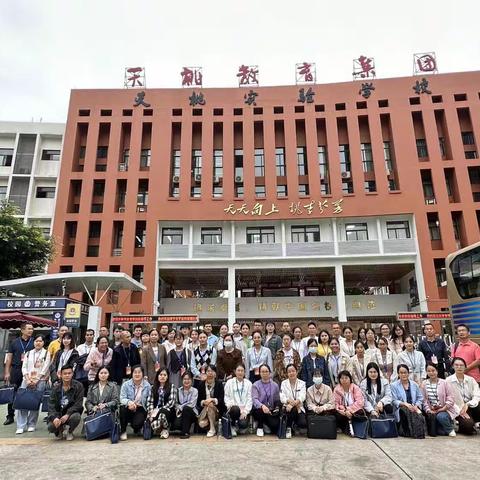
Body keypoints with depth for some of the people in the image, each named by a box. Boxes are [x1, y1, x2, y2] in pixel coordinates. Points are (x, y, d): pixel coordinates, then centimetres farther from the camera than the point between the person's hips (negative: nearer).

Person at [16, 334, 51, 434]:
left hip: (39, 381, -3)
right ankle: (21, 426, 0)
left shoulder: (46, 353, 4)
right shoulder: (28, 353, 14)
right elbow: (24, 367, 7)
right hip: (27, 380, 3)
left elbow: (45, 369, -3)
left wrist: (36, 380, -11)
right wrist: (28, 379, -7)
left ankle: (31, 425, 8)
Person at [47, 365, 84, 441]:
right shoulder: (56, 387, -1)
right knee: (50, 427, -26)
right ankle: (60, 430, 14)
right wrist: (54, 417, -23)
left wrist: (67, 414, -25)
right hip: (58, 414, 2)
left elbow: (78, 403, -11)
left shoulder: (78, 386, -7)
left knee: (76, 416, -34)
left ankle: (69, 431, 2)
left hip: (71, 413, -2)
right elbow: (51, 404, -6)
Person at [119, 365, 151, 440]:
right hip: (129, 408, 1)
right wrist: (129, 402, -35)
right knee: (122, 408, -32)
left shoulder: (147, 386, -3)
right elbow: (122, 398, -13)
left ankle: (137, 429, 15)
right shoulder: (126, 384, -4)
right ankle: (123, 431, -8)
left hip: (140, 409, -1)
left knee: (137, 423, -28)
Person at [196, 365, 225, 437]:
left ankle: (212, 429, -16)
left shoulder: (219, 384, -3)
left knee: (210, 404, -34)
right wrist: (203, 402, -20)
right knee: (202, 424, -24)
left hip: (217, 409, -2)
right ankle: (214, 423, 11)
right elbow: (199, 400, 2)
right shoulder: (201, 384, 3)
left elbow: (221, 400, -10)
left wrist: (212, 400, -26)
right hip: (204, 408, 2)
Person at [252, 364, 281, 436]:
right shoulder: (255, 385, -2)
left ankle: (265, 425, 12)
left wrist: (277, 408, -8)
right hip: (258, 410, -2)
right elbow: (254, 399, -15)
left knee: (275, 425, -25)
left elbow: (277, 400, 13)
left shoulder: (275, 385, 9)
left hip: (271, 411, 2)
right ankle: (259, 427, -4)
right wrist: (262, 406, -35)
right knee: (261, 410, -36)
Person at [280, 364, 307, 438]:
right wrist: (289, 401, -30)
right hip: (288, 407, -1)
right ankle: (288, 428, -9)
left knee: (303, 424, -26)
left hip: (299, 407, 1)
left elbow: (302, 396, -10)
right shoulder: (284, 383, 6)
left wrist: (296, 401, -33)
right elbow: (282, 397, -7)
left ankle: (294, 425, 12)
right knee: (293, 409, -36)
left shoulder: (302, 383, 6)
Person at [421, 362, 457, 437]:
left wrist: (443, 408, -16)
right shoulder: (424, 384, 0)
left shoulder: (444, 383, -6)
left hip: (445, 410, -2)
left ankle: (450, 429, -3)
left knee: (440, 416, -35)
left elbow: (450, 398, -9)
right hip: (432, 411, 2)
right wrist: (429, 410, -12)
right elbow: (424, 400, -1)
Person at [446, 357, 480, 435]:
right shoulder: (448, 381, -4)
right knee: (468, 425, -29)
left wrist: (467, 405, -21)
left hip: (471, 407, 4)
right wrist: (459, 411, -18)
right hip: (458, 409, -3)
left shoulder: (471, 379, 6)